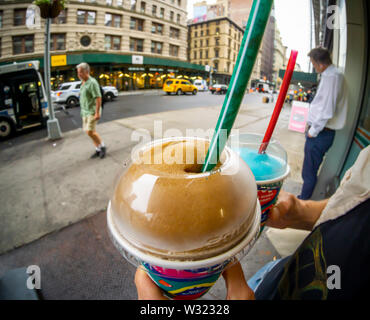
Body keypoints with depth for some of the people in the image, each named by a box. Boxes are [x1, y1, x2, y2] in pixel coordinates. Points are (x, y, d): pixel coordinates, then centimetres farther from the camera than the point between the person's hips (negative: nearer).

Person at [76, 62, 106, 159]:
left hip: (92, 112, -9)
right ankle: (98, 150, 19)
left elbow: (98, 98, -19)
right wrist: (83, 111, 20)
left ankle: (102, 146, 7)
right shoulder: (83, 83, 13)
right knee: (89, 132, 9)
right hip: (85, 112, 9)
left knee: (90, 132, -12)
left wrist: (97, 113, -22)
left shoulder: (92, 83, -14)